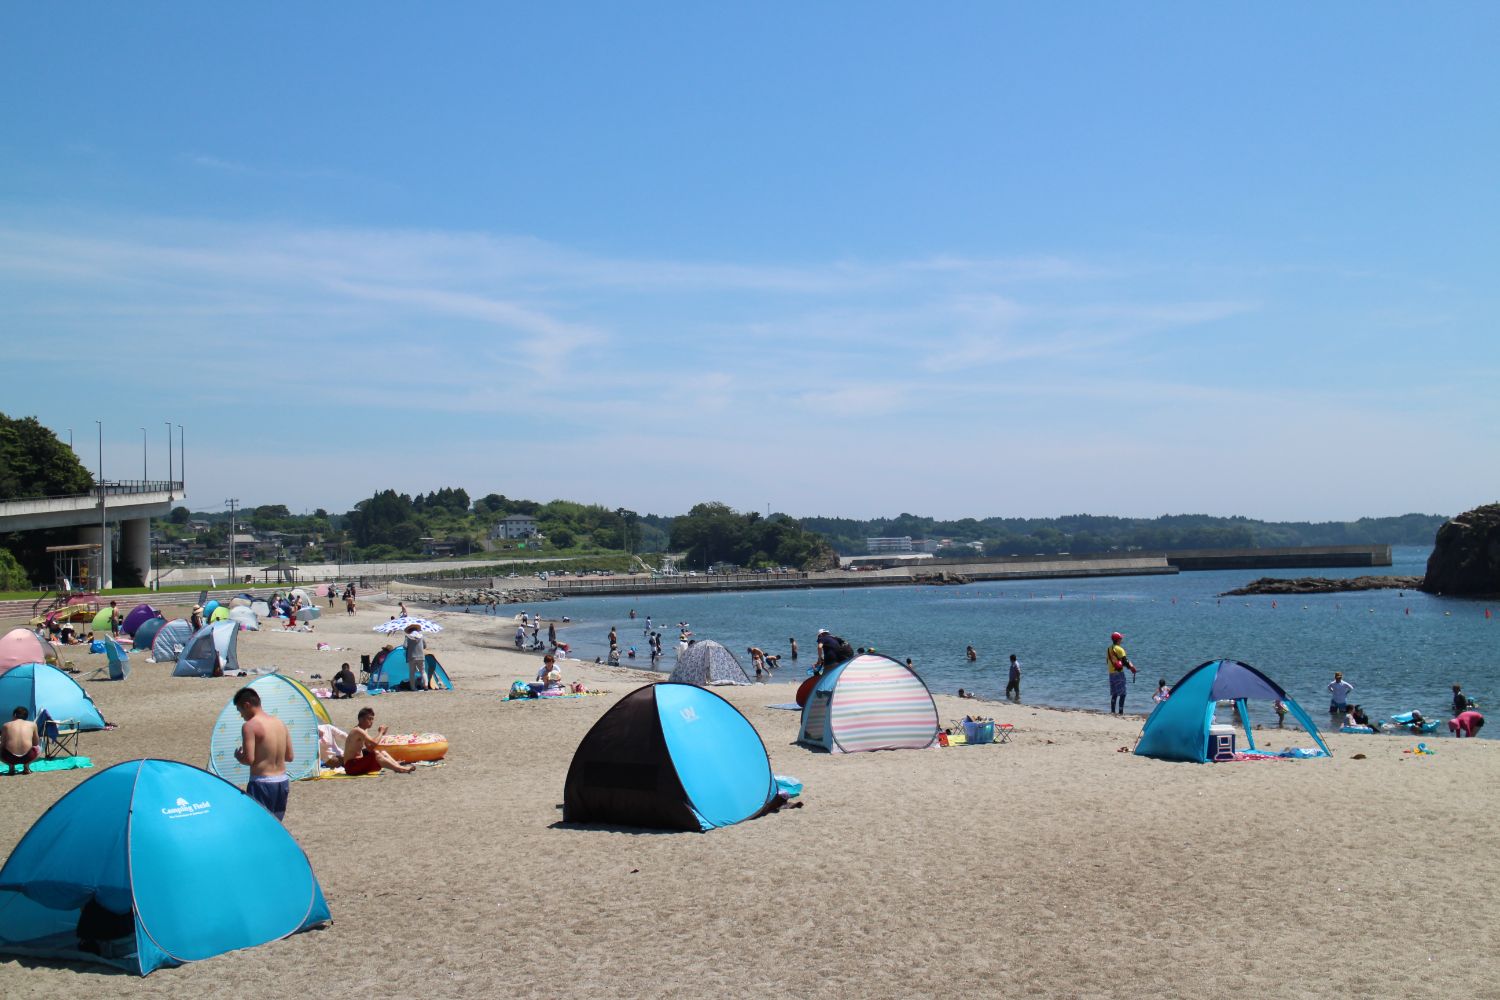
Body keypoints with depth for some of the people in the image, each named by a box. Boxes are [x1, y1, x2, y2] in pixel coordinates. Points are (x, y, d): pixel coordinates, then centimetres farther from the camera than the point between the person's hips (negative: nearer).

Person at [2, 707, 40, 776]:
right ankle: (26, 766, 14)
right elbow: (36, 743, 22)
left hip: (10, 757, 0)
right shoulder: (32, 724, 14)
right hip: (27, 757, 0)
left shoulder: (6, 725, 13)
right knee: (37, 747, 35)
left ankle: (11, 766, 13)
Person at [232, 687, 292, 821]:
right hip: (282, 781, 7)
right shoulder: (280, 723, 10)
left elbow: (249, 759, -17)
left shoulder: (250, 726, -12)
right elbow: (290, 757, 13)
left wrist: (237, 756, 3)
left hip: (262, 783, -7)